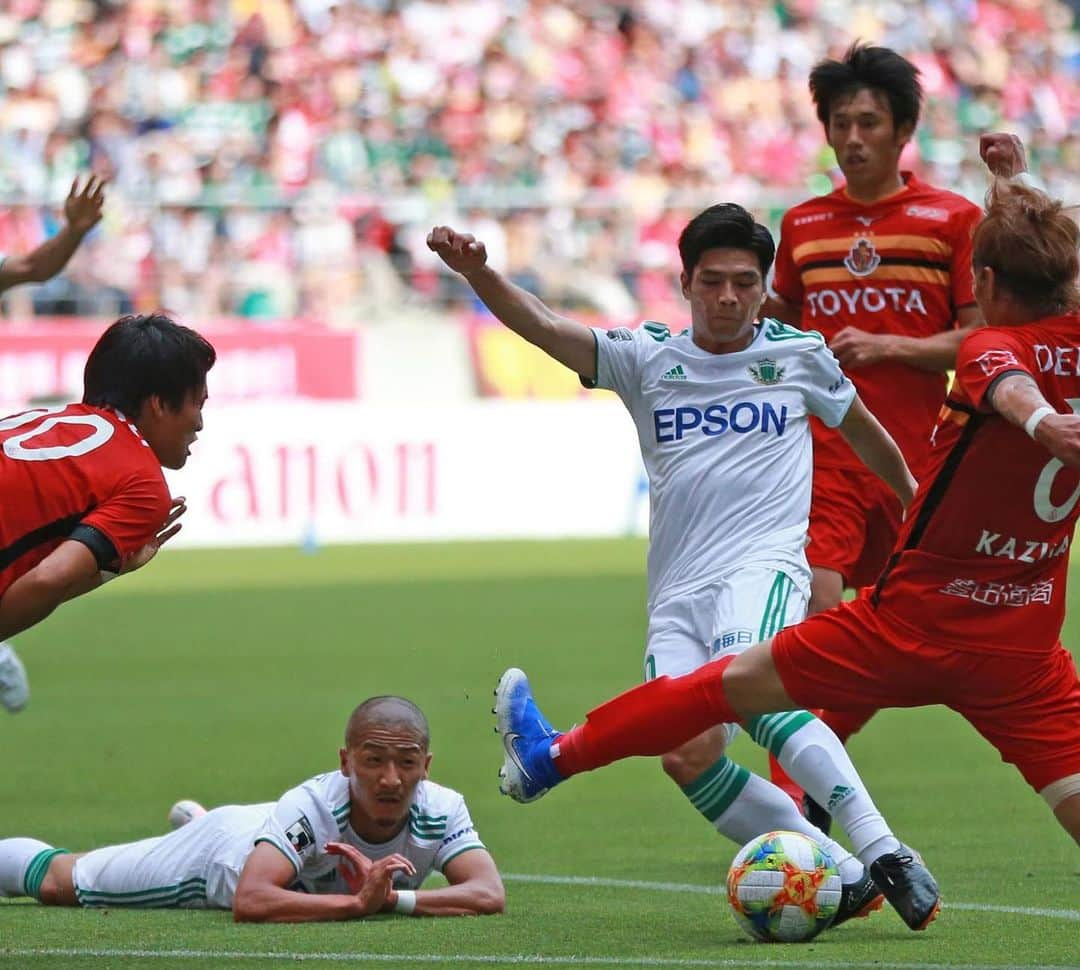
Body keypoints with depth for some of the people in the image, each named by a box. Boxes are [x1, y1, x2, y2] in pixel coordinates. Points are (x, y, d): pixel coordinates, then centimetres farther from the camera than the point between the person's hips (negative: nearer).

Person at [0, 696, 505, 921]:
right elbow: (250, 903, -57)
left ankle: (189, 818, 70)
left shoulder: (441, 811, -36)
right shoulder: (311, 805, -47)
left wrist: (393, 899, -54)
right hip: (222, 844, -4)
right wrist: (359, 904, -63)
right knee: (57, 882, 15)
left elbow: (489, 896, -45)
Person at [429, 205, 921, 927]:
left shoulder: (799, 355, 11)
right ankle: (845, 880, -11)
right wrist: (476, 271, -19)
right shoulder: (647, 359, 11)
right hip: (677, 592, 3)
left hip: (764, 565, -3)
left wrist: (912, 496, 42)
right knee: (687, 755, -19)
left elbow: (860, 428, 29)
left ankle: (882, 852, -39)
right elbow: (543, 326, -2)